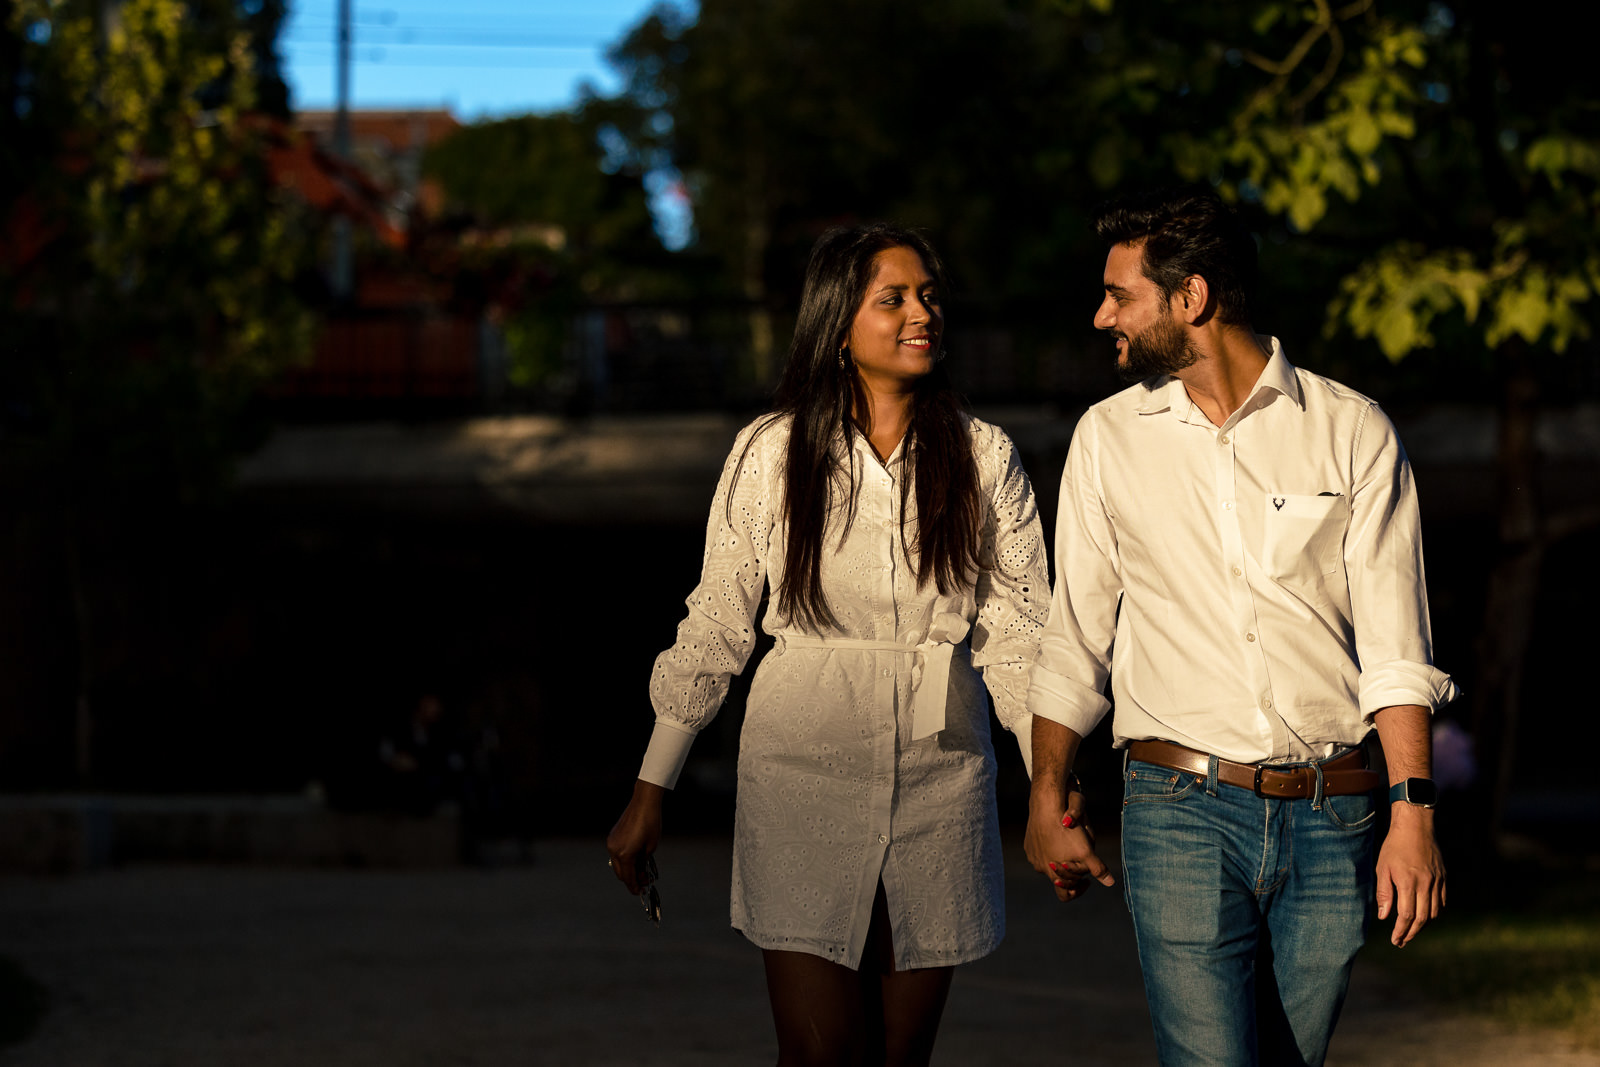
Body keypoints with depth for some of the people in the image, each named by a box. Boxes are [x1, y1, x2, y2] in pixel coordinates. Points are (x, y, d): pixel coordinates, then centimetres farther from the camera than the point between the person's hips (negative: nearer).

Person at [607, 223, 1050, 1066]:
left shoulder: (983, 457, 3)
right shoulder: (771, 452, 0)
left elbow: (1018, 634, 1)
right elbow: (714, 628, 5)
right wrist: (649, 794, 6)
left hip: (938, 775, 2)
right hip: (803, 769, -2)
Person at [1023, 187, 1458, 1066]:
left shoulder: (1352, 432, 2)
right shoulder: (1108, 439, 7)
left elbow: (1395, 647, -1)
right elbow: (1073, 640, 14)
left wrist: (1413, 811, -9)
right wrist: (1047, 806, 14)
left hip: (1331, 822, 0)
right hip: (1180, 808, 0)